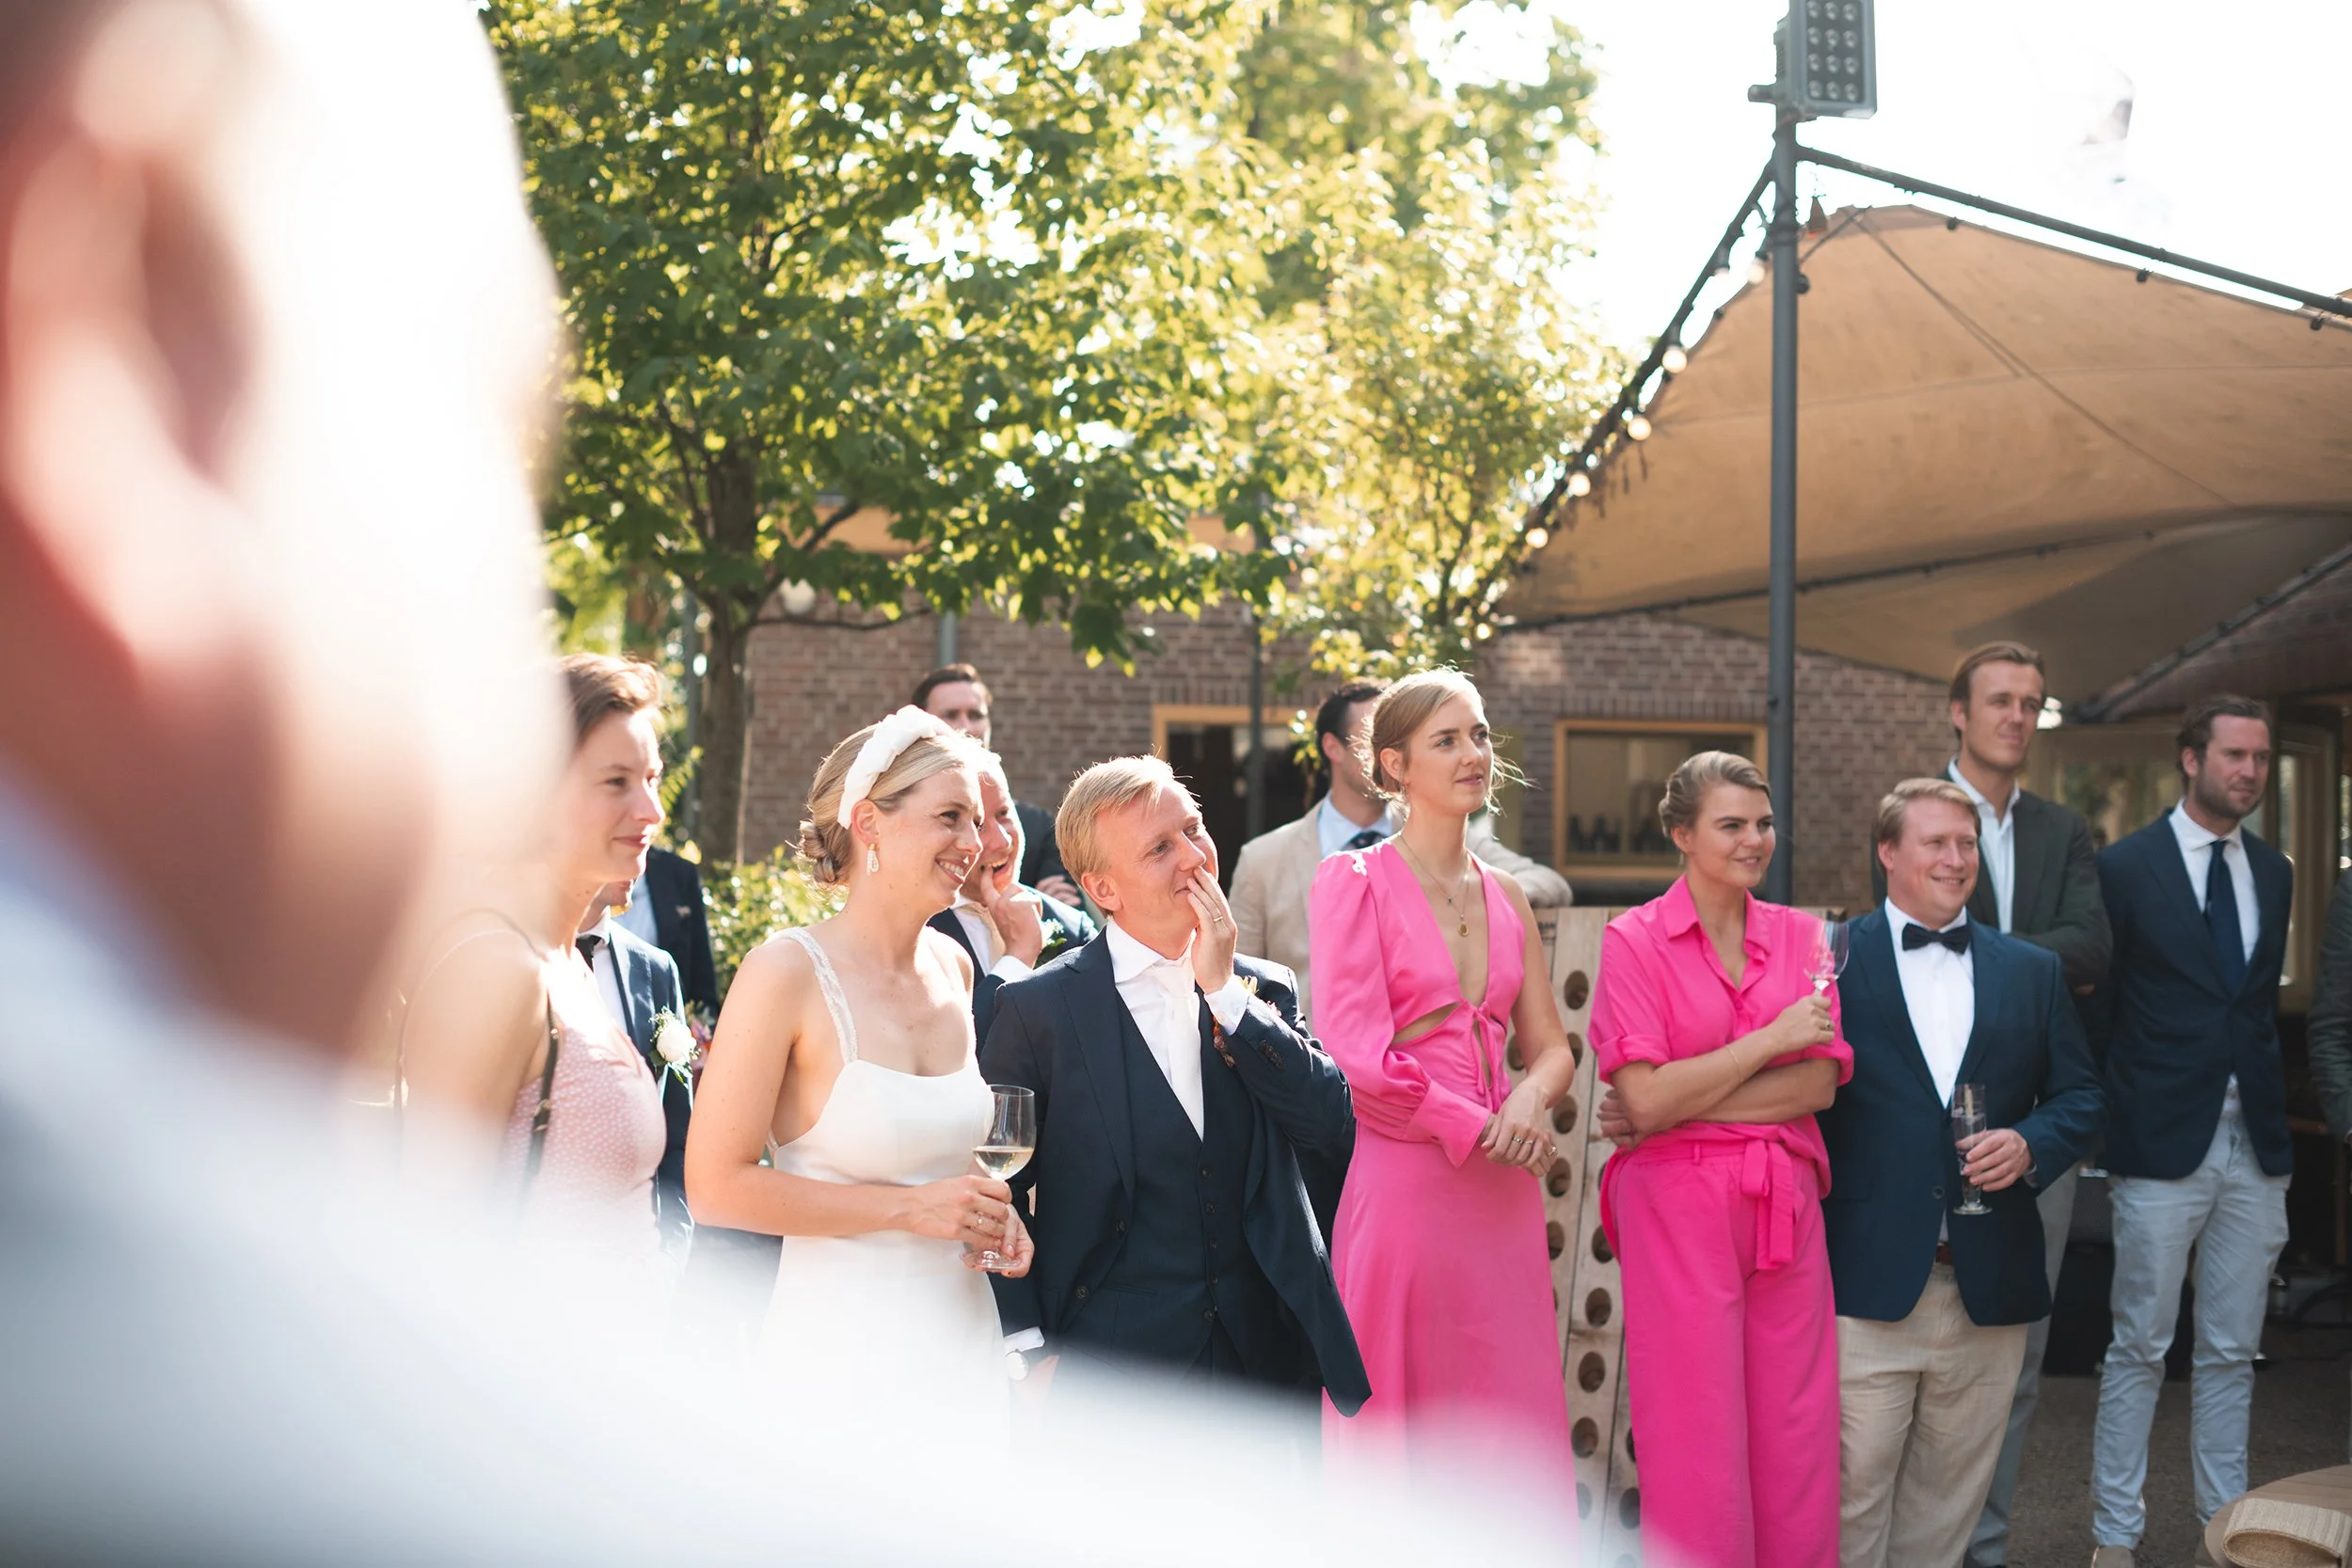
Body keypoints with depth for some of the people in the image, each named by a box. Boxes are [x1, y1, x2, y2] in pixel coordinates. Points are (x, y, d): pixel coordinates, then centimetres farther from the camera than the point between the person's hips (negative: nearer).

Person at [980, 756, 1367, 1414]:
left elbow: (1338, 1132, -4)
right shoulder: (1038, 1009, -4)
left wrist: (1226, 994, -8)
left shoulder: (1262, 991, 7)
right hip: (1109, 1369, -3)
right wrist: (1029, 1352, -8)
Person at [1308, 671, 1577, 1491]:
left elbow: (1551, 1045, 15)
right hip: (1402, 1186, -5)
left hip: (1501, 1200, 5)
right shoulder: (1354, 880, -3)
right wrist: (1481, 1129, -10)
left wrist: (1531, 1098, -7)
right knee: (1402, 1436, 2)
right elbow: (1355, 1054, -12)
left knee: (1515, 1439, 7)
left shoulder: (1506, 896, 14)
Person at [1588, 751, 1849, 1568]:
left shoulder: (1800, 935, 9)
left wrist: (1680, 1107, -11)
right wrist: (1771, 1039, -10)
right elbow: (1645, 1101, -12)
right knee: (1697, 1447, 2)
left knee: (1796, 1442, 6)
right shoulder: (1633, 940, -3)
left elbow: (1819, 1083, -2)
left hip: (1785, 1208, 4)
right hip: (1680, 1210, -4)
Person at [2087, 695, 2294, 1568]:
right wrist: (2113, 1129, -4)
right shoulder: (2125, 867, -5)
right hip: (2164, 1145, -5)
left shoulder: (2272, 874, 11)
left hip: (2255, 1147, 5)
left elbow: (2264, 1000, 16)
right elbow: (2097, 1008, -3)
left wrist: (2274, 1118, 10)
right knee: (2140, 1349, 2)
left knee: (2231, 1353, 11)